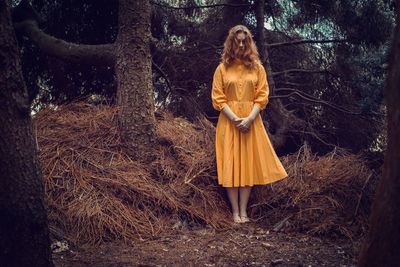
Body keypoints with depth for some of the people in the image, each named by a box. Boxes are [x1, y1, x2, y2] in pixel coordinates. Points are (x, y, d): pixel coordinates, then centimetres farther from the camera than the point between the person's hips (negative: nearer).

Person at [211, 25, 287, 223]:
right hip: (229, 121, -1)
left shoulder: (257, 68, 8)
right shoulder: (222, 68, 5)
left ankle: (243, 210, 7)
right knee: (230, 164, -2)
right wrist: (235, 119, -12)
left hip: (252, 121, 1)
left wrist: (249, 119, -12)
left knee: (248, 163, 0)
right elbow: (218, 98, -1)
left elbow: (262, 96, 2)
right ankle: (235, 211, 5)